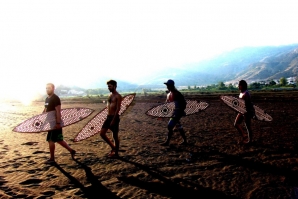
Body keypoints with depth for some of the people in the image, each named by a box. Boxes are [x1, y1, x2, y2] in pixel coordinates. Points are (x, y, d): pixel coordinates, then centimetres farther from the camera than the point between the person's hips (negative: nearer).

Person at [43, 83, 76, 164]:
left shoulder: (55, 98, -14)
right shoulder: (47, 99, 15)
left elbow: (58, 111, -21)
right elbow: (45, 110, 23)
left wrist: (58, 123, -25)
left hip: (55, 122, -9)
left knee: (51, 140, -3)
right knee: (58, 139, 12)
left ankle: (52, 159, 9)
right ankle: (71, 151, 22)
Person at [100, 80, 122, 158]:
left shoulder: (118, 96, -10)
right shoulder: (110, 96, 15)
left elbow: (118, 109, -17)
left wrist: (113, 120, -20)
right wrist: (109, 118, 18)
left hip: (114, 117, -8)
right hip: (108, 117, 8)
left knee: (115, 136, 2)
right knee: (102, 134, 5)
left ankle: (116, 153, 17)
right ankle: (113, 147, 21)